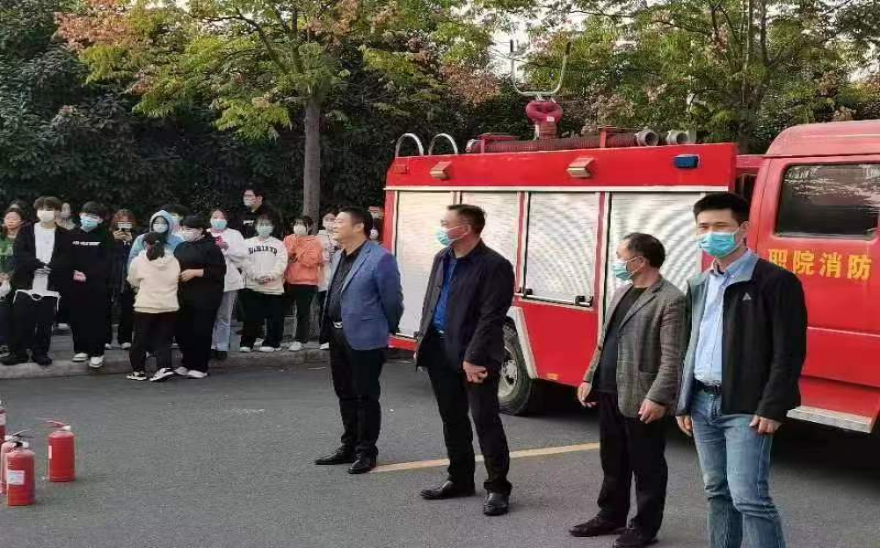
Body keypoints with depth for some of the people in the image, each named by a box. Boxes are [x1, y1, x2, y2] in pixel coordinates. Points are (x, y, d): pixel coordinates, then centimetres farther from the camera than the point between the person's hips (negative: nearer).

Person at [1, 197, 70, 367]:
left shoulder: (64, 235, 6)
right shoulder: (25, 231, 8)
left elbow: (66, 260, -4)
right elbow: (19, 255, -5)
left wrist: (49, 267, -20)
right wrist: (39, 264, -18)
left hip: (50, 289, 0)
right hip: (25, 285, 1)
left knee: (45, 324, 3)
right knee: (20, 322, 2)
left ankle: (41, 353, 16)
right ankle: (18, 352, 13)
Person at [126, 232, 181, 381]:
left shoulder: (138, 261, -5)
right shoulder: (174, 261, 1)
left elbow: (133, 282, 6)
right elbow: (179, 281, 10)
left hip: (146, 306, -2)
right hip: (170, 307, 2)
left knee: (141, 339, 10)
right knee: (164, 340, 8)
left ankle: (138, 370, 15)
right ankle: (164, 366, -6)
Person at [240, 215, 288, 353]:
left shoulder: (279, 244, 11)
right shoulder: (248, 243, 13)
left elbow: (281, 264, -2)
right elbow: (246, 262, 0)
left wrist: (270, 276, -18)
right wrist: (257, 276, -15)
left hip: (274, 287, 0)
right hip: (253, 286, 0)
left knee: (275, 318, 0)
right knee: (251, 317, -1)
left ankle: (272, 343, 9)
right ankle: (247, 343, 6)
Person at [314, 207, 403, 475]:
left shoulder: (380, 259, -16)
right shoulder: (340, 258, 12)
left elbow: (392, 300, -11)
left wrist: (387, 330, 1)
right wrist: (330, 329, 17)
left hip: (365, 339, -8)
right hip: (338, 335, 9)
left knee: (366, 397, 2)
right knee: (345, 394, 16)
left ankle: (366, 452, 11)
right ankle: (349, 447, 27)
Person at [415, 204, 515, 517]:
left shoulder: (495, 266, -14)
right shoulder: (442, 259, 10)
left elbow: (490, 318, -18)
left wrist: (474, 358, -21)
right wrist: (423, 344, 12)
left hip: (473, 355, -7)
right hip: (440, 351, 8)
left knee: (485, 420, -3)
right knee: (452, 419, 15)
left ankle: (498, 487, 6)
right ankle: (460, 479, 27)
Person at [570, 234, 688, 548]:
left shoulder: (670, 300, -14)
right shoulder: (622, 292, 14)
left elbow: (672, 358, -18)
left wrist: (657, 398, -23)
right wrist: (590, 379, 16)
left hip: (640, 399, -8)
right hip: (609, 393, 8)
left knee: (646, 466, 5)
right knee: (613, 461, 18)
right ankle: (611, 516, 31)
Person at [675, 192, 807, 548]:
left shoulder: (776, 281, -8)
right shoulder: (699, 286, 15)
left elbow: (789, 351, -12)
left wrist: (772, 409, -17)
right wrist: (684, 404, 15)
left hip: (746, 408, -7)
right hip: (703, 405, 7)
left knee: (748, 496, -12)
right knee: (717, 493, 14)